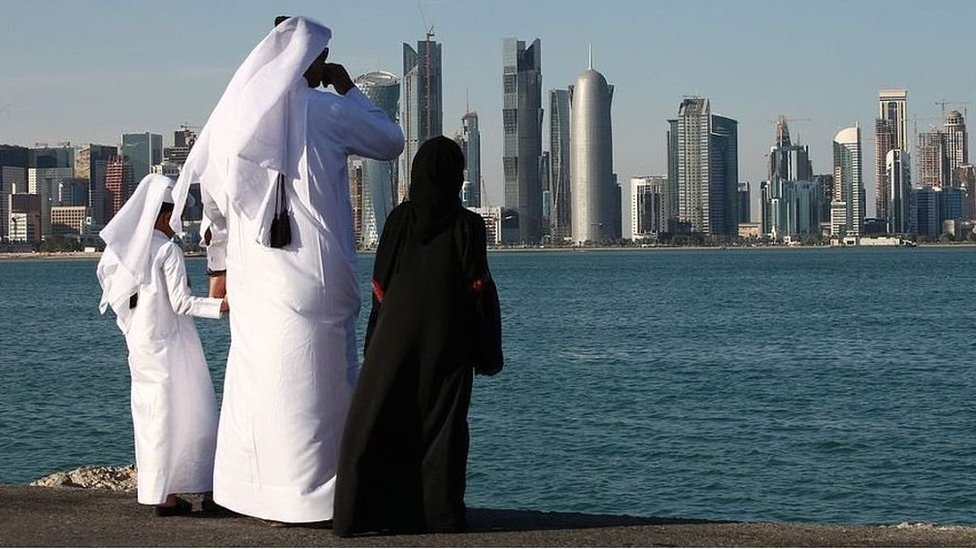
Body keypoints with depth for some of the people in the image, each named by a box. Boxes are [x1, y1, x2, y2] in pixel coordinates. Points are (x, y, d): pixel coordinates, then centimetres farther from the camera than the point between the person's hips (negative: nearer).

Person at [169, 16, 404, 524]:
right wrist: (349, 89, 15)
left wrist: (221, 264, 21)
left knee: (257, 377, 11)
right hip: (313, 273, -5)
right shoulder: (326, 110, -7)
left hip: (254, 273, 5)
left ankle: (256, 492, 16)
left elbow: (212, 187, 12)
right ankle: (305, 497, 3)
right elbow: (391, 142, 7)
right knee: (313, 382, 1)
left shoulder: (239, 109, 6)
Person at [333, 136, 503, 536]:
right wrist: (487, 352, 0)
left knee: (376, 422, 5)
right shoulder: (466, 225, -6)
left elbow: (380, 286, 3)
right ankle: (441, 514, 5)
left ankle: (360, 515, 1)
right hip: (447, 342, -1)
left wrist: (374, 344, 12)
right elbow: (479, 290, -7)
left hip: (394, 338, 1)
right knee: (441, 423, 6)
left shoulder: (399, 220, -1)